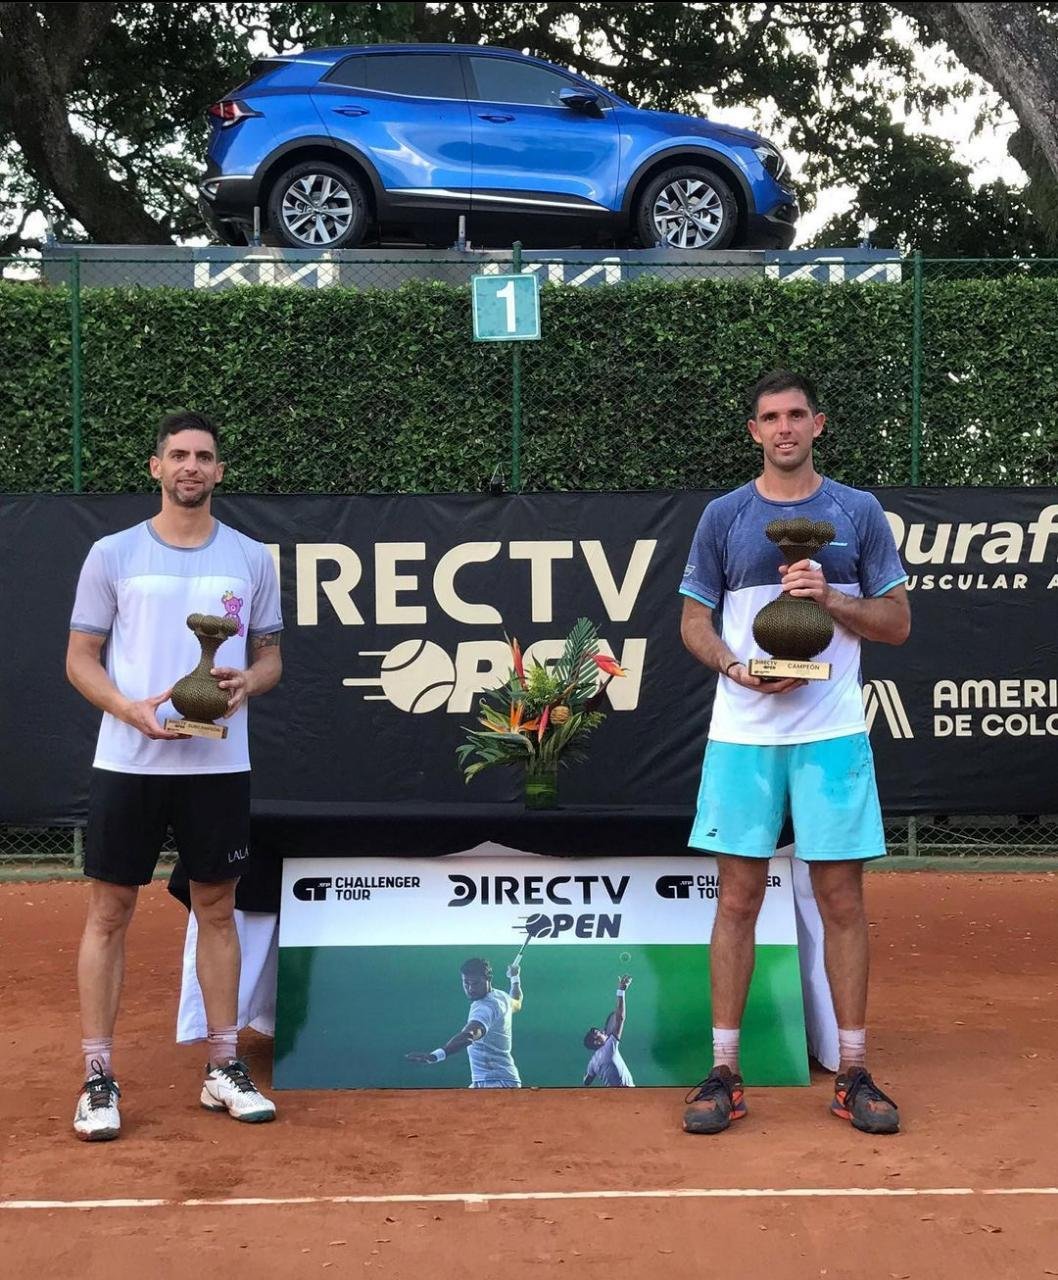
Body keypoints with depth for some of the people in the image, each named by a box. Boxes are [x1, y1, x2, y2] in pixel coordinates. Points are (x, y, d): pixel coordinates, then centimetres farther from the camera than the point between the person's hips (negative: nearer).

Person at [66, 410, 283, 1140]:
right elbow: (81, 659, 2)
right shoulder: (113, 554, 2)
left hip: (220, 765, 2)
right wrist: (130, 709, -16)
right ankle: (99, 1079, 11)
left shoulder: (252, 559, 6)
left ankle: (224, 1070, 20)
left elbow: (271, 656, 12)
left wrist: (248, 682, -12)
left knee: (217, 910, 9)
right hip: (127, 763, -1)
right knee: (110, 914, 1)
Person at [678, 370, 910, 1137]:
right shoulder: (724, 516, 7)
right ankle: (724, 1072, 11)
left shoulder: (858, 512, 5)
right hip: (742, 734, 1)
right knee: (739, 898, 3)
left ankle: (853, 1074, 13)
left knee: (842, 900, 2)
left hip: (833, 734, 0)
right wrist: (740, 669, -11)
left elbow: (897, 621, 6)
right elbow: (694, 620, 9)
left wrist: (830, 597, -13)